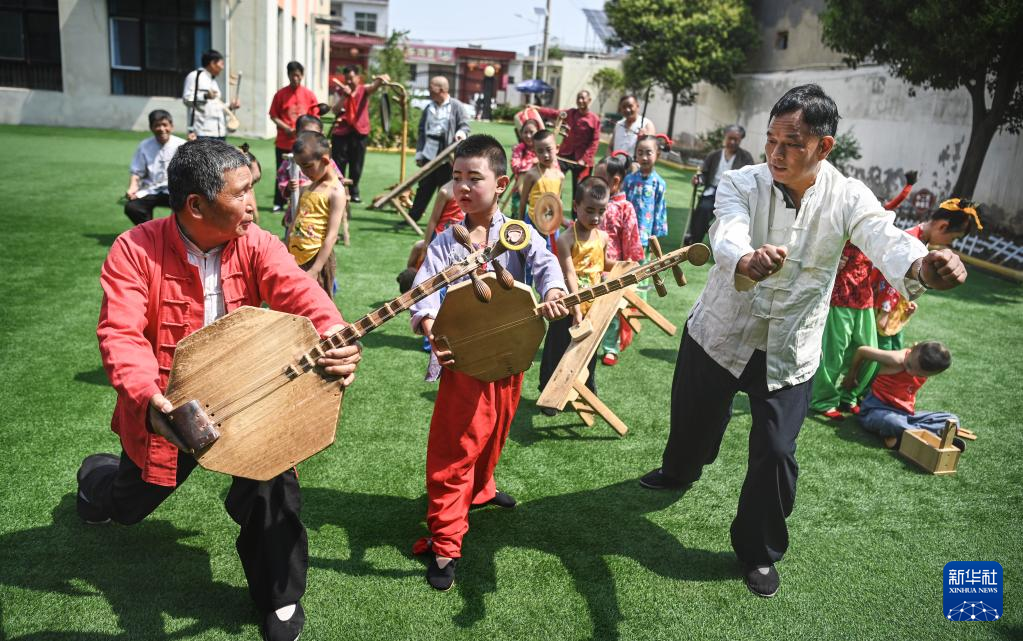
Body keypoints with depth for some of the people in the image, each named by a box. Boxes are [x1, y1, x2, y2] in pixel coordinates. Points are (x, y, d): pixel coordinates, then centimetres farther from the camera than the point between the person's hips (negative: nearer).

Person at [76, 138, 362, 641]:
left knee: (273, 485, -18)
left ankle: (279, 599, 11)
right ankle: (97, 476, 64)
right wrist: (146, 393, -43)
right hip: (166, 407, 0)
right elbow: (121, 332, -24)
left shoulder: (255, 244, -13)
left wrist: (335, 335, -51)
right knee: (126, 508, 23)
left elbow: (298, 292, -30)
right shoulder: (135, 250, -18)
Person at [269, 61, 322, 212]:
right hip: (283, 142, 0)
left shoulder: (309, 94, 2)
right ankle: (279, 203, 16)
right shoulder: (280, 94, 0)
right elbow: (273, 116, 1)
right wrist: (286, 128, -12)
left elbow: (315, 116, 6)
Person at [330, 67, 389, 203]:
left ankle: (353, 192, 17)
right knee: (338, 164, 1)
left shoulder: (364, 90, 2)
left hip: (359, 132, 0)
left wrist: (380, 80, -44)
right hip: (341, 132, 0)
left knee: (356, 165, 7)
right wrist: (344, 95, -22)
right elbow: (335, 110, -10)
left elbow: (374, 87, -21)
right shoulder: (341, 91, 4)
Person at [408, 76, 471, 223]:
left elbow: (465, 125, -1)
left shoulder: (456, 106, -1)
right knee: (424, 187, 8)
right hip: (429, 155, 4)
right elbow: (422, 131, 15)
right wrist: (419, 153, 10)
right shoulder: (429, 108, 14)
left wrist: (461, 133, -25)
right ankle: (413, 216, 15)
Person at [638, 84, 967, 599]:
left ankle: (759, 552, 22)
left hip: (788, 353, 0)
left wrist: (921, 266, -58)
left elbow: (884, 237, -33)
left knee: (775, 454, -4)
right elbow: (728, 233, -36)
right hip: (719, 334, 1)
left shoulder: (847, 197, -13)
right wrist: (746, 261, -62)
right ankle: (679, 471, 56)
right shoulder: (741, 184, -15)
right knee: (693, 421, 19)